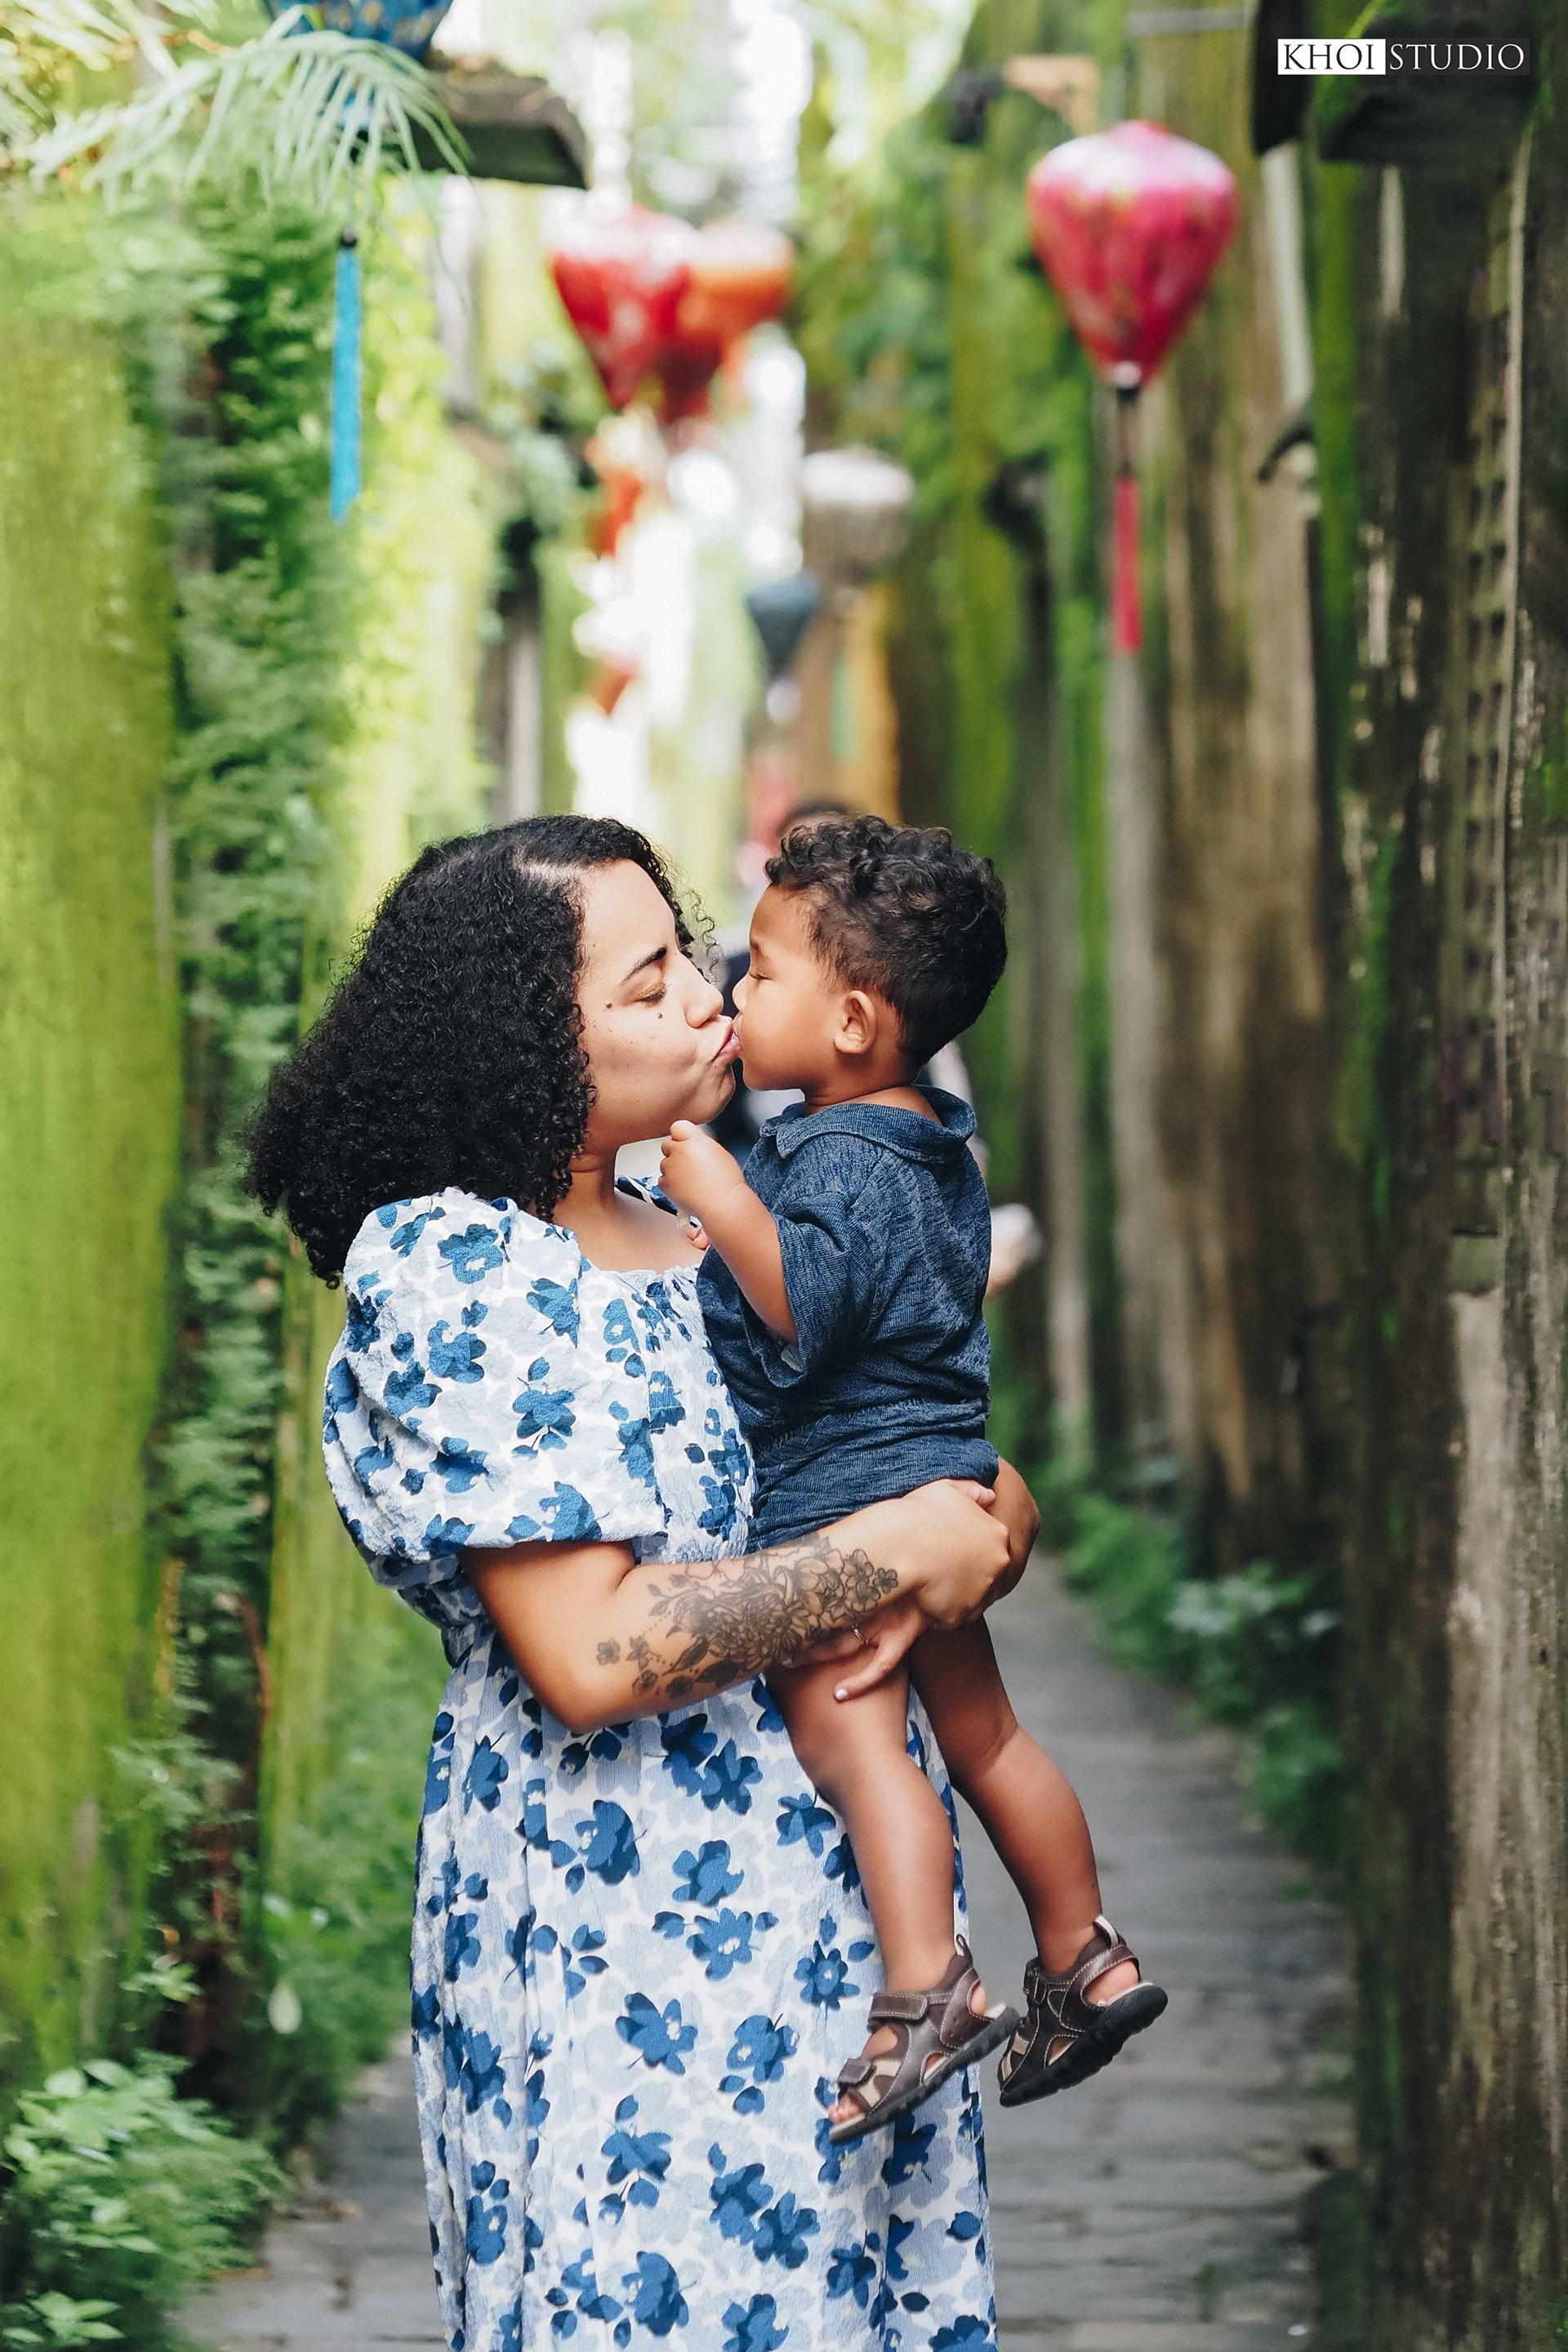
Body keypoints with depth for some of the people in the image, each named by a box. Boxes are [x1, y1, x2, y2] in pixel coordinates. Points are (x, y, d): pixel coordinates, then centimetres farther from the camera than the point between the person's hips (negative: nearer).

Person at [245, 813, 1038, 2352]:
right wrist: (894, 1558, -15)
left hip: (815, 1907, 8)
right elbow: (593, 1652, -23)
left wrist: (994, 1515, -3)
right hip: (624, 1937, -8)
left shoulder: (678, 1246, 10)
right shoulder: (456, 1273, -15)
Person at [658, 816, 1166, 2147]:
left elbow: (807, 1303, -30)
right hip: (939, 1490, 11)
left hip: (845, 1510, -11)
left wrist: (718, 1195, -30)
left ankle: (925, 1990, -19)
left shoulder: (845, 1165, -19)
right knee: (979, 1732, 17)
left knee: (851, 1738, -13)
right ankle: (1086, 1961, 24)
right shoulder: (929, 1147, 13)